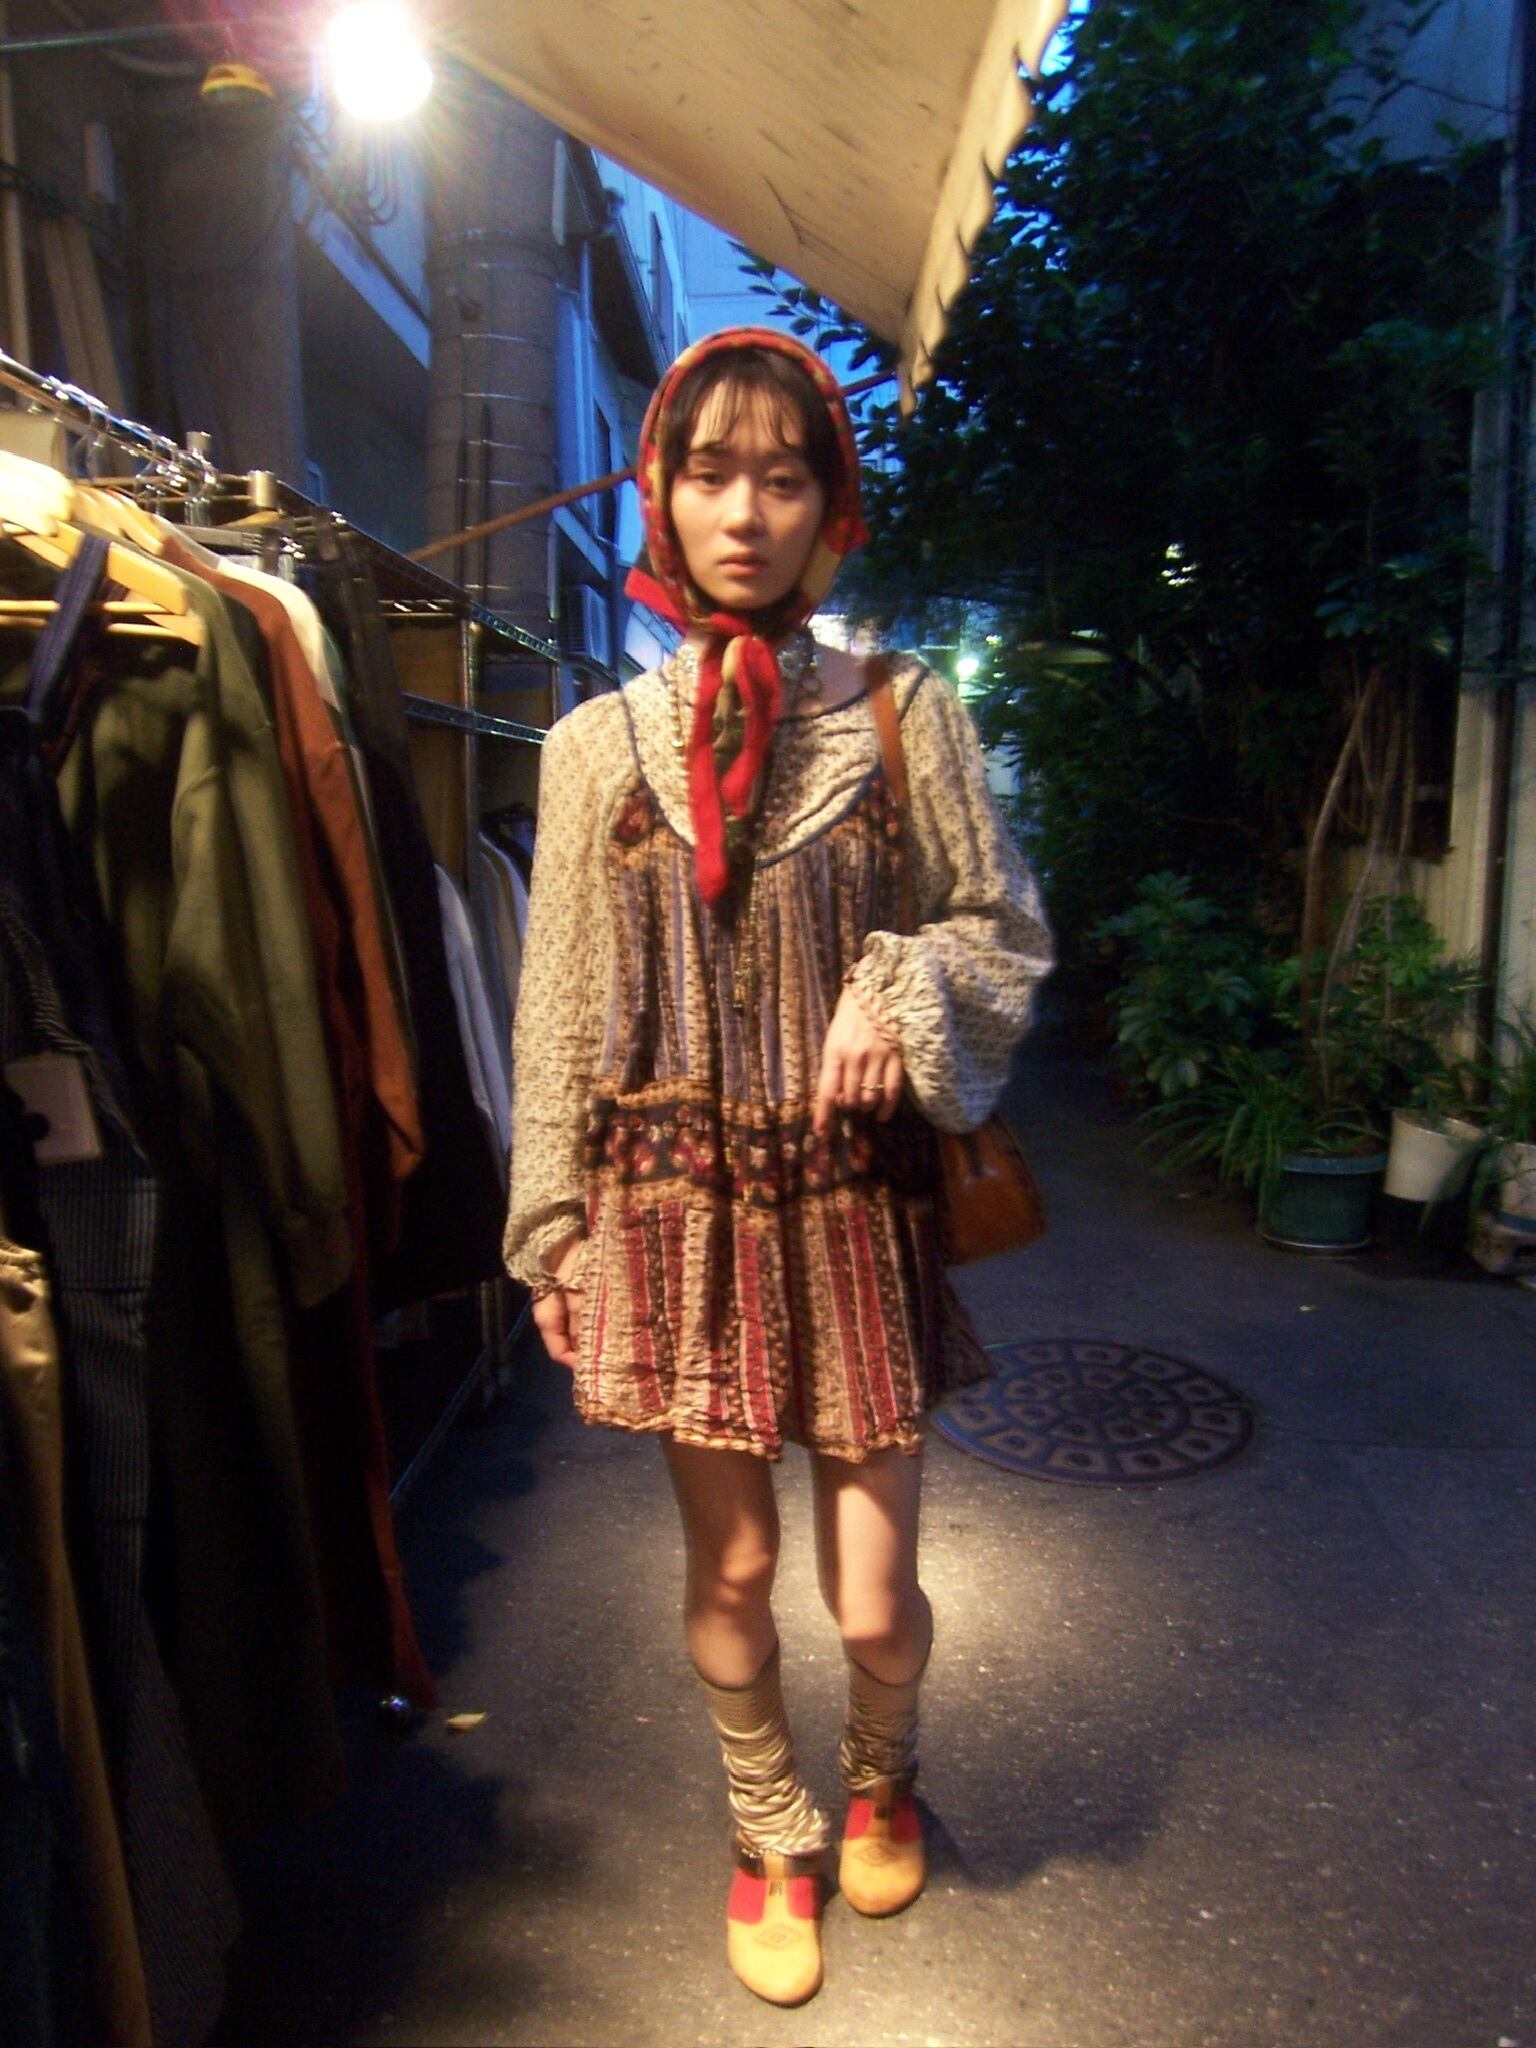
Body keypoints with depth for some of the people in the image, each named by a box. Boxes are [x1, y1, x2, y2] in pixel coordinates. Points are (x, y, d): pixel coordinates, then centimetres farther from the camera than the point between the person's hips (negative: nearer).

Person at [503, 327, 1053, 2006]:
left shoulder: (905, 716, -1)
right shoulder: (598, 744, 1)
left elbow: (1009, 930, 5)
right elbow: (562, 1014, 3)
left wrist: (906, 982, -16)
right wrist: (555, 1231, 3)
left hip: (853, 1205, 0)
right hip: (677, 1207, 1)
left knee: (871, 1595, 7)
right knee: (727, 1569, 14)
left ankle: (880, 1777, 45)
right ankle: (772, 1839, 44)